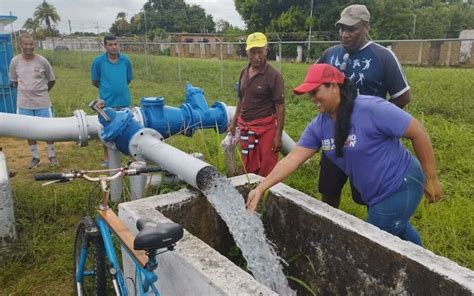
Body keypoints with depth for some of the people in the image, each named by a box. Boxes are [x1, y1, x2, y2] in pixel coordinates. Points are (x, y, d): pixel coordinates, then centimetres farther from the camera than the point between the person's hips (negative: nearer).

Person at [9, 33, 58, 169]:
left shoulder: (42, 61, -7)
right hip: (24, 103, 2)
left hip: (43, 102, -2)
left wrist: (42, 91, 10)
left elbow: (51, 80, 4)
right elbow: (13, 81, 10)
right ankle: (35, 157, 24)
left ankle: (52, 156, 20)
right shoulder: (15, 61, -2)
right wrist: (26, 90, 9)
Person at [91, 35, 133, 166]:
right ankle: (107, 159, 21)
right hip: (107, 102, -2)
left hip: (124, 101, 2)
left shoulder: (126, 60, 1)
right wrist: (107, 88, 12)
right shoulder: (98, 61, -6)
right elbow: (95, 82, 4)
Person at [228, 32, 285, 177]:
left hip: (265, 128, -6)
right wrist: (234, 122, 15)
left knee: (266, 170, 1)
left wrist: (278, 135, -16)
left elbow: (280, 107, -13)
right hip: (245, 127, 6)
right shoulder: (244, 72, 5)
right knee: (249, 168, 17)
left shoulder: (273, 75, -14)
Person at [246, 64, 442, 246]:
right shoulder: (318, 126, -7)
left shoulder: (371, 109, -27)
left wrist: (431, 179, -13)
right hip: (375, 195, 8)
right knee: (399, 232, 31)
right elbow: (292, 159, -10)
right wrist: (261, 188, -19)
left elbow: (418, 132, -20)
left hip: (400, 187, -7)